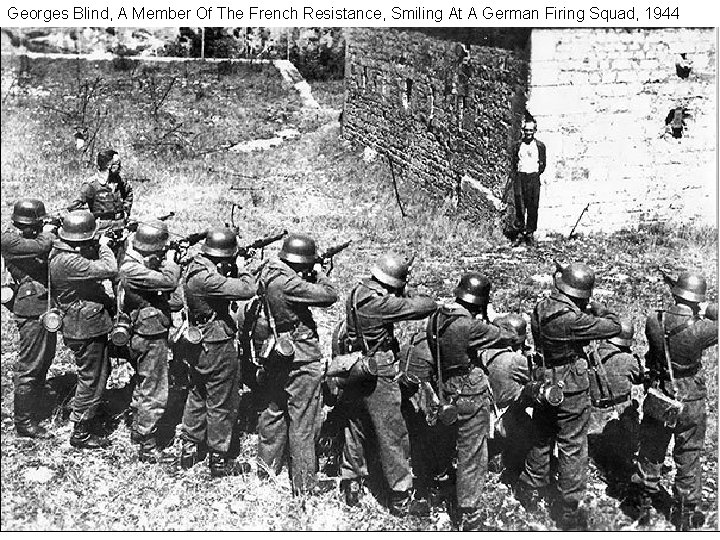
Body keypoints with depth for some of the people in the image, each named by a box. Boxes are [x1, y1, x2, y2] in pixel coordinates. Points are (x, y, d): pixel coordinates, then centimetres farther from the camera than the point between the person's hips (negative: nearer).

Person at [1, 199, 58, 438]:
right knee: (29, 367, -3)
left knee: (43, 362, 19)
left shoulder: (34, 237, 11)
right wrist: (47, 233, -8)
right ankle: (24, 422, 6)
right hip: (32, 309, -9)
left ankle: (32, 411, 33)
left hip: (46, 306, 9)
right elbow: (42, 247, -27)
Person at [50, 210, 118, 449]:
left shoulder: (61, 252, 5)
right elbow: (109, 270, -29)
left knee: (101, 371, 24)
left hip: (90, 325, 11)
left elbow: (92, 267, 16)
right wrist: (104, 247, -13)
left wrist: (99, 248, 0)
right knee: (91, 380, 2)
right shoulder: (67, 262, -28)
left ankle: (85, 421, 38)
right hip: (86, 329, -11)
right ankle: (81, 434, 16)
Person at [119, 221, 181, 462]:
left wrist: (168, 262, -4)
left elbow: (167, 288, 10)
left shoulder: (140, 263, 5)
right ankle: (147, 448, 5)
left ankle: (138, 429, 42)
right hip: (151, 338, -10)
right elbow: (169, 281, -32)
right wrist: (170, 259, -14)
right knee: (154, 395, -2)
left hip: (145, 335, 10)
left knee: (144, 385, 25)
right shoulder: (133, 270, -25)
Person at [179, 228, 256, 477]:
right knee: (222, 405, 5)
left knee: (197, 396, 23)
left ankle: (189, 448, 34)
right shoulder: (207, 278, -27)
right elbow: (246, 290, -28)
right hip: (218, 347, -9)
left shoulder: (194, 268, 2)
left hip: (197, 345, 9)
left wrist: (233, 274, -3)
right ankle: (219, 459, 16)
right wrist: (245, 275, -9)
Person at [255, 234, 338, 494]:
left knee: (273, 415, 20)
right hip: (301, 360, -8)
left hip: (275, 357, 8)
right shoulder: (288, 284, -24)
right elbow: (329, 296, -18)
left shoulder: (267, 274, 2)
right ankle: (304, 487, 10)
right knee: (302, 425, 2)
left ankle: (266, 472, 33)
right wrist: (319, 273, -3)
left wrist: (309, 277, 3)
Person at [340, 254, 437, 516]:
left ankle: (352, 487, 30)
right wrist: (411, 295, -1)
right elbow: (428, 306, -20)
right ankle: (400, 498, 12)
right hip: (378, 379, -8)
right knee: (392, 438, 4)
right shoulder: (380, 302, -23)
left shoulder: (356, 294, 1)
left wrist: (403, 297, 0)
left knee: (355, 432, 20)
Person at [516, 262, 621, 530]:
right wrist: (600, 309, -1)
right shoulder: (573, 319, -27)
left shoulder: (540, 309, -5)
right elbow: (614, 327, -20)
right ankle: (569, 511, 17)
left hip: (544, 385, 7)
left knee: (541, 443, 23)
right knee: (572, 450, 7)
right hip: (571, 391, -6)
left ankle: (529, 492, 38)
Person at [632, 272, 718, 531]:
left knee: (651, 452, 21)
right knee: (688, 458, 16)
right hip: (690, 403, -3)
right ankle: (685, 513, 31)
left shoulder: (653, 322, -14)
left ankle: (644, 506, 37)